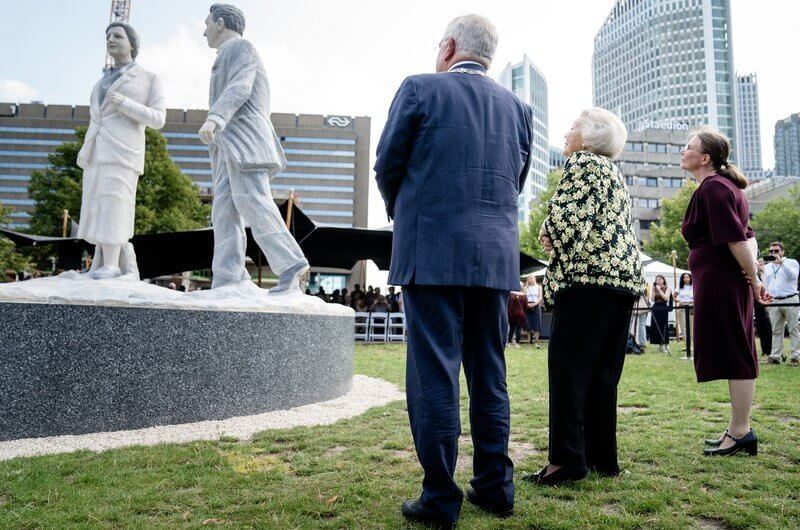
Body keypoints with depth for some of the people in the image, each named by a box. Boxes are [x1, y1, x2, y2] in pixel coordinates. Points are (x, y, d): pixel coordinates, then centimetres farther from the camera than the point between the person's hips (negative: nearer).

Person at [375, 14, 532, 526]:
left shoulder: (419, 88, 0)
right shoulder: (518, 107, 14)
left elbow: (388, 166, 3)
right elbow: (516, 181, 18)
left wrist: (402, 213, 21)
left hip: (433, 252, -5)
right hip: (498, 256, 5)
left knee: (434, 374, 0)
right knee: (490, 375, 12)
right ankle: (494, 487, 21)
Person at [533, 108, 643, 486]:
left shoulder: (581, 163, -2)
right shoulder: (614, 171, 25)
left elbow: (565, 217, -15)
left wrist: (548, 238, 4)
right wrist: (556, 236, 11)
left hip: (588, 275, -9)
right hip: (625, 274, 9)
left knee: (568, 365, -8)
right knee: (603, 370, 9)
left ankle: (567, 459, -9)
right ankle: (602, 456, 13)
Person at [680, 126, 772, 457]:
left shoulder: (712, 188, -14)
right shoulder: (722, 185, 19)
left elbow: (735, 239, -19)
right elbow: (746, 236, 17)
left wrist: (753, 279, -12)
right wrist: (752, 273, 6)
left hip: (718, 282, -10)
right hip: (727, 284, 10)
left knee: (734, 355, -4)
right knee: (735, 355, 13)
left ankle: (741, 431, 4)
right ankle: (738, 430, 22)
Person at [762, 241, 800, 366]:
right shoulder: (767, 267, 19)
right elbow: (765, 285, 21)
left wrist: (781, 262, -17)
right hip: (774, 302, 4)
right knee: (776, 331, 2)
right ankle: (775, 356, 1)